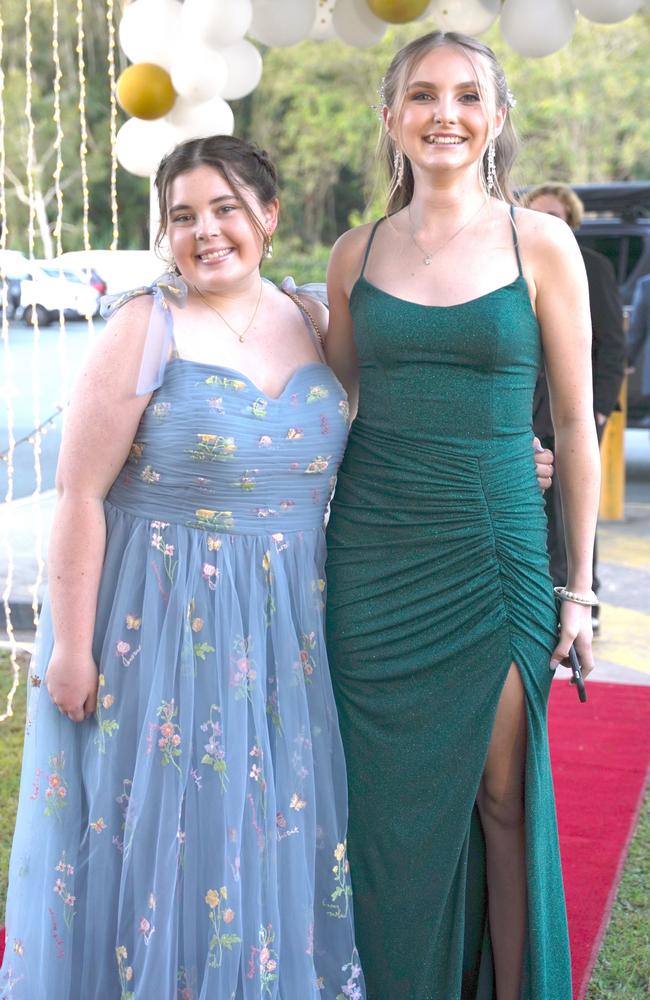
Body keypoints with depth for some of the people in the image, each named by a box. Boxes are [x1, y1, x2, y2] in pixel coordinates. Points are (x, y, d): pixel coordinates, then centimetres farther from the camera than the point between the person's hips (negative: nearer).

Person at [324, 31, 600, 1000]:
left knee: (500, 795, 7)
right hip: (372, 555, 2)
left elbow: (574, 421, 0)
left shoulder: (541, 244, -1)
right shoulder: (358, 253, 6)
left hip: (496, 548, -2)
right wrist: (309, 556, 9)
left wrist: (580, 586, -1)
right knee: (387, 801, 11)